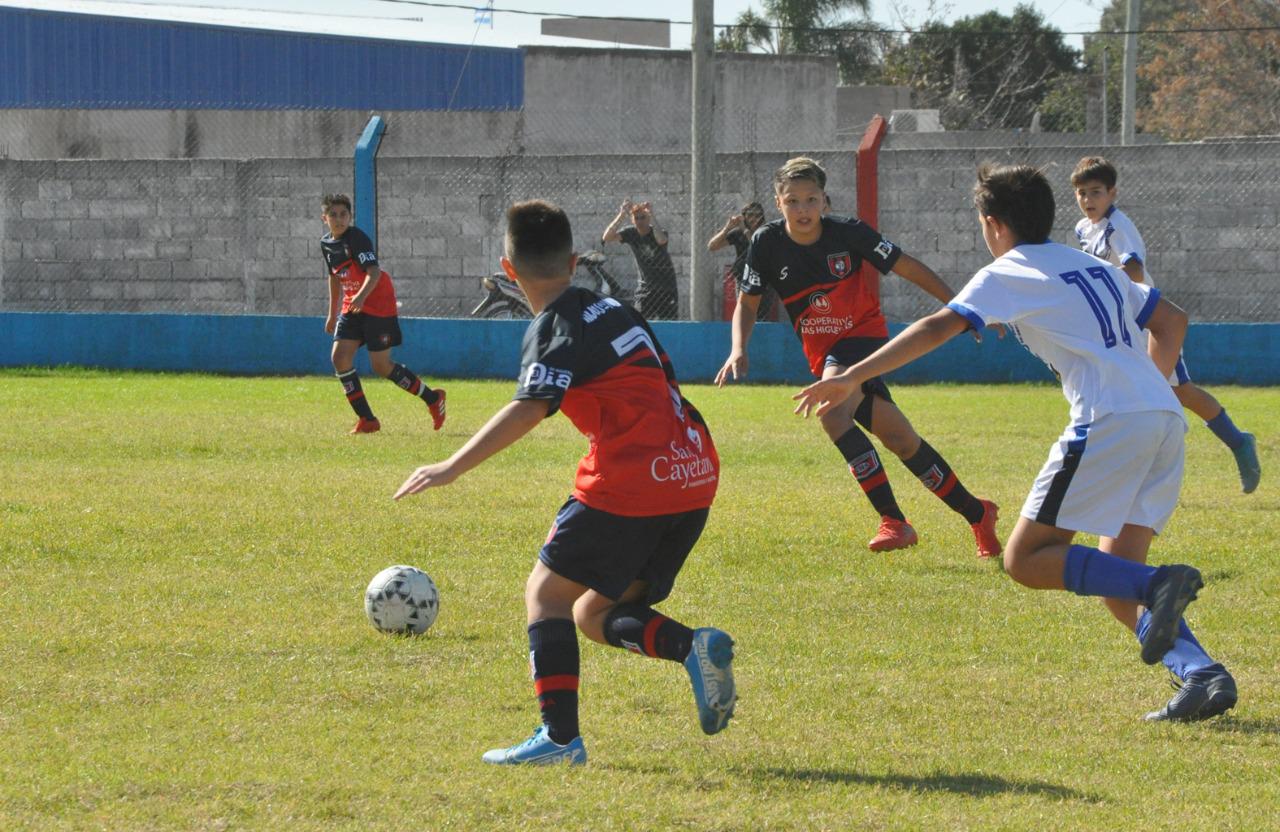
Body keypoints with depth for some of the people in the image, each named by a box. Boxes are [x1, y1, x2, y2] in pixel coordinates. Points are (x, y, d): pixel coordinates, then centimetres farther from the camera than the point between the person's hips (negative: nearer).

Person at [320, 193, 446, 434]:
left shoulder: (357, 238, -17)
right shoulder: (326, 244, 8)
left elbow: (374, 272, -28)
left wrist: (361, 296, -44)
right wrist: (332, 313, 26)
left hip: (378, 305, -8)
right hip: (351, 307, 8)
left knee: (381, 365, -7)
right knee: (339, 357, -6)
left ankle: (432, 399, 13)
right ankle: (367, 419, 1)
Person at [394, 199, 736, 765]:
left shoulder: (556, 328, -6)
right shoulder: (612, 309, 20)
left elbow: (530, 409, -21)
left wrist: (453, 467, -22)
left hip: (632, 482, -8)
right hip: (695, 474, 8)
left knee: (546, 591, 3)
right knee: (595, 616, 15)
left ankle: (560, 736, -9)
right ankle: (694, 648, -11)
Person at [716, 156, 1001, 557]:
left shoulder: (847, 232, -14)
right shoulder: (767, 243, -7)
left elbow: (907, 268, -6)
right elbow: (747, 303, 3)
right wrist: (739, 350, -15)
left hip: (863, 335, -4)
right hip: (823, 354, 4)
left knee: (832, 411, -30)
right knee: (900, 438, 2)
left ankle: (893, 520, -29)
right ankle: (976, 513, 17)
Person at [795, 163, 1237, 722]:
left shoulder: (1007, 274, 5)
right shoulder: (1093, 267, 26)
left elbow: (938, 328, -7)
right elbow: (1171, 321, 32)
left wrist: (852, 377, -8)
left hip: (1109, 423, -7)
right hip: (1166, 419, 7)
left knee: (1026, 561, -3)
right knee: (1117, 585, 11)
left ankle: (1161, 584, -22)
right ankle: (1201, 672, -10)